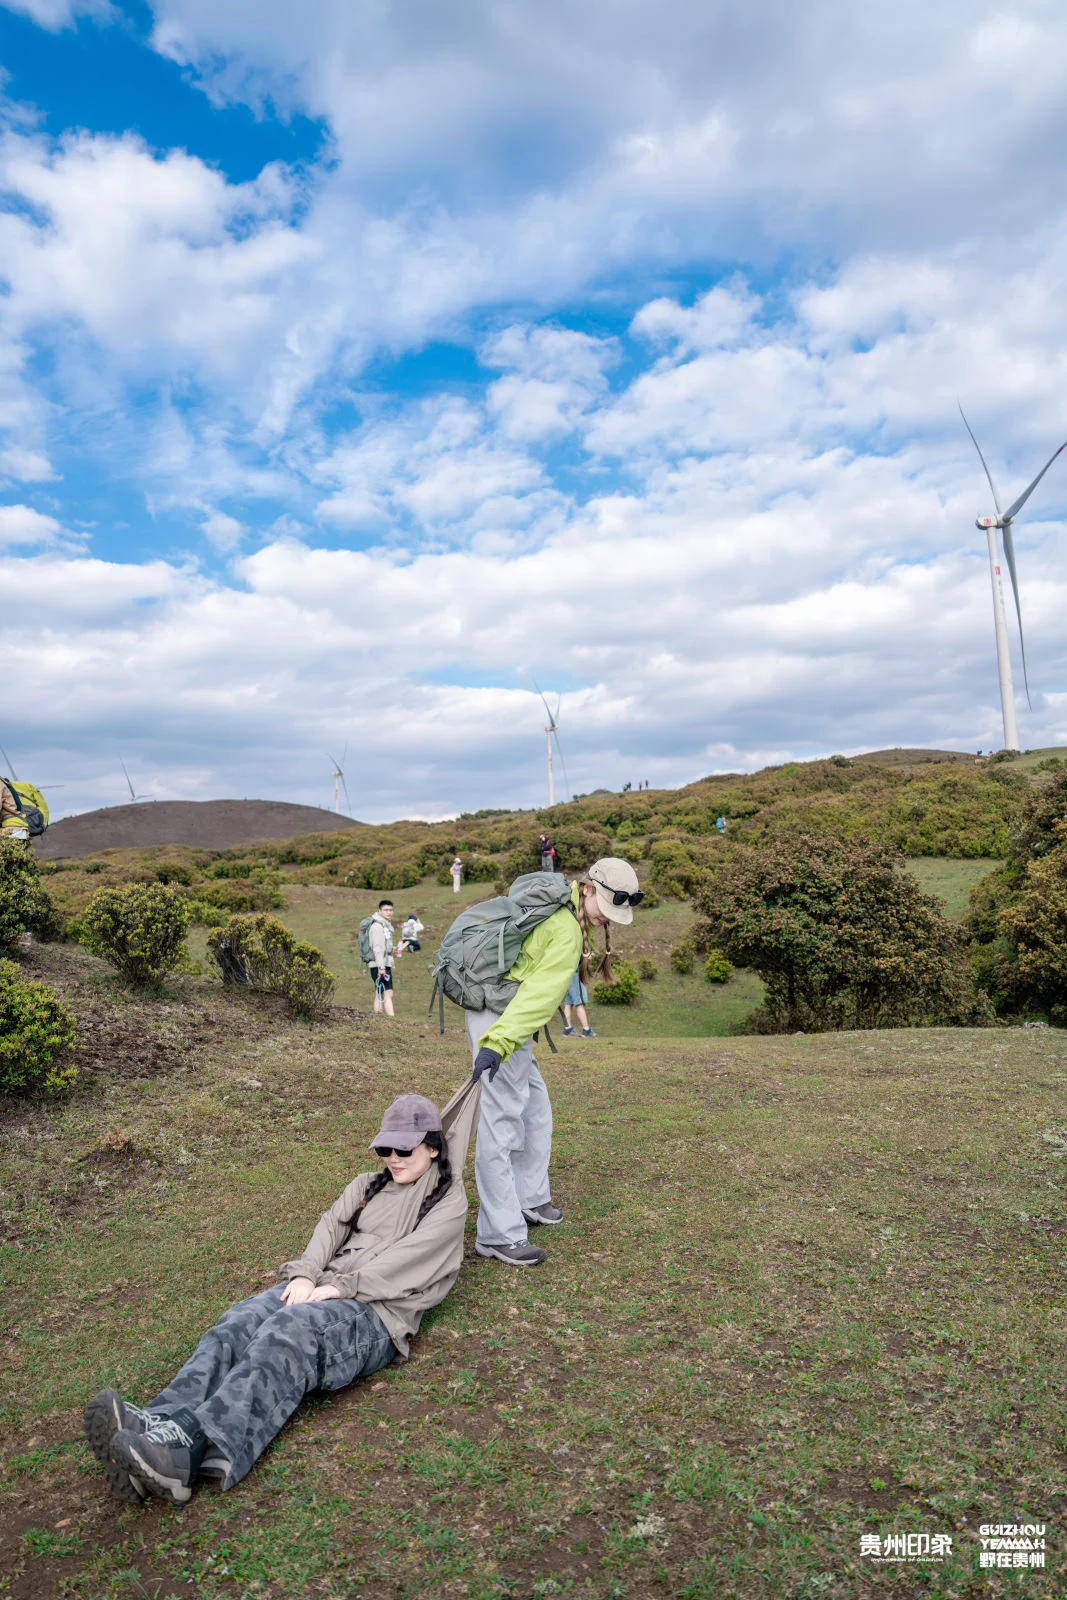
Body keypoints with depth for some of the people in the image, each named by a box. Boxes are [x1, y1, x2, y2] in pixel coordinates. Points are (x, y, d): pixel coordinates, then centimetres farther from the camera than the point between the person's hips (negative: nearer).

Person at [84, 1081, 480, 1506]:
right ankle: (160, 1424, -45)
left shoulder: (447, 1202, 9)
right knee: (240, 1322, -25)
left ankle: (189, 1452, -53)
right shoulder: (369, 1185, 27)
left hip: (376, 1315, -6)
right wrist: (306, 1274, -8)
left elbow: (405, 1260, -6)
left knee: (288, 1333, -36)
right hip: (323, 1291, 6)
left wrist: (340, 1287, -14)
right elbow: (332, 1224, 11)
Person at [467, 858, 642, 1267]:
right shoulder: (569, 931, -18)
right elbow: (538, 995, -27)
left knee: (536, 1109, 19)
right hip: (499, 1021, -11)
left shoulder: (556, 906, 12)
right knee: (501, 1122, -8)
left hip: (503, 1016, 11)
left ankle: (529, 1201, 32)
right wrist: (498, 1042, -32)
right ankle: (499, 1235, -2)